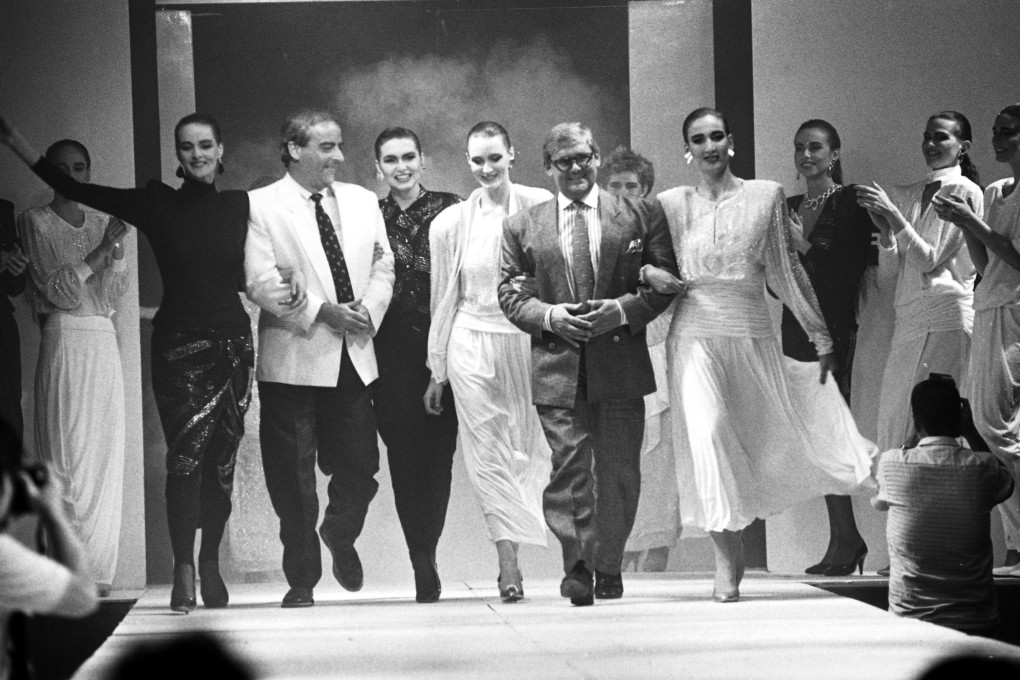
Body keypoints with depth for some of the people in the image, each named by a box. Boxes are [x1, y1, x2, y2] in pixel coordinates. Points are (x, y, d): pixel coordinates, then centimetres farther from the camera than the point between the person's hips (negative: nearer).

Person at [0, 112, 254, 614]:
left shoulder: (240, 206, 8)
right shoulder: (157, 203, 3)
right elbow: (73, 190, 2)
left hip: (232, 342, 2)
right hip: (179, 344, -2)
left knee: (221, 460, 2)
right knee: (185, 455, -12)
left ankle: (210, 564, 12)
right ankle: (184, 571, -10)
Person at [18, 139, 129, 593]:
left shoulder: (101, 224, 16)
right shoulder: (35, 222, 3)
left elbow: (110, 295, 8)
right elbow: (58, 289, -7)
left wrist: (117, 246, -6)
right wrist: (103, 247, -13)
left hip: (104, 343, 5)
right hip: (64, 340, -5)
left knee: (105, 454, 2)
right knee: (68, 453, -9)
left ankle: (96, 569, 7)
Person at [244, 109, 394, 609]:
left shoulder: (362, 202, 13)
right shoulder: (261, 206, -3)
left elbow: (383, 267, 12)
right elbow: (261, 283, -10)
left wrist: (368, 310, -7)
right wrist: (322, 313, -15)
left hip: (354, 357, 4)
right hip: (293, 359, -4)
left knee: (360, 466, 3)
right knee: (293, 478, 1)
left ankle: (340, 536, 34)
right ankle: (301, 578, 14)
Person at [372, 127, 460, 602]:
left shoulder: (450, 209, 7)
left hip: (442, 345, 0)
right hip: (392, 350, 0)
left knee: (439, 452, -3)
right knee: (405, 453, -5)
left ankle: (425, 554, 8)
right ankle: (423, 563, -1)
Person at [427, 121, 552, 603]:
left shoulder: (541, 207, -1)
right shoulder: (451, 223, 4)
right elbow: (443, 301, 10)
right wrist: (437, 372, 12)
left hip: (530, 342, 0)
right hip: (473, 343, 1)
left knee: (532, 450, -1)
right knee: (489, 455, -3)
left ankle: (510, 563, 7)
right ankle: (509, 566, -4)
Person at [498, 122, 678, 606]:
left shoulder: (641, 216, 7)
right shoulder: (522, 226, 9)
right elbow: (510, 294, 8)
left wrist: (623, 309, -11)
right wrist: (550, 317, -10)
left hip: (622, 365, 0)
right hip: (558, 366, 0)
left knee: (619, 471, 3)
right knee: (569, 470, -6)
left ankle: (608, 569, 15)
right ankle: (577, 568, -3)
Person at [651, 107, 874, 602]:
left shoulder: (766, 196, 5)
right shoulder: (672, 203, 5)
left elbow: (785, 270, 9)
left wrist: (821, 334, 10)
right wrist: (650, 275, -8)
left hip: (751, 332, 1)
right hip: (696, 332, -1)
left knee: (764, 440, 3)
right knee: (706, 437, -11)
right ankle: (727, 560, -8)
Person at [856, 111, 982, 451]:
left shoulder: (965, 192, -1)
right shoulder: (910, 194, 17)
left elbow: (930, 259, -7)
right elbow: (894, 264, 15)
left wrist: (893, 213, -13)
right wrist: (883, 229, -4)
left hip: (946, 310, -7)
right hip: (908, 314, 7)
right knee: (894, 409, 1)